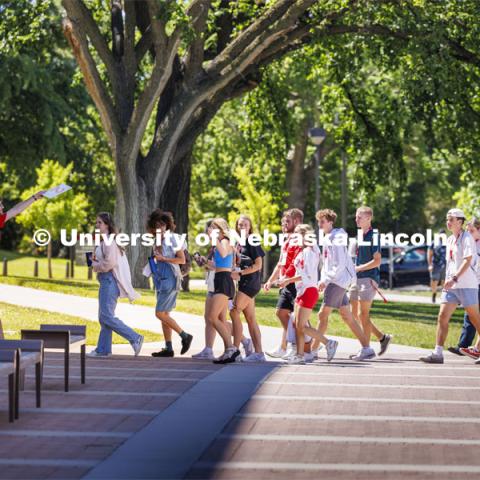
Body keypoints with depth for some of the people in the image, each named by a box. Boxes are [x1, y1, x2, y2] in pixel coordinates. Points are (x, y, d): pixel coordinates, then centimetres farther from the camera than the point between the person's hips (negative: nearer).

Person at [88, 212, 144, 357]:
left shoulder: (109, 241, -13)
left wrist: (95, 265, -7)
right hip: (107, 281, 11)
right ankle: (103, 350, 13)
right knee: (103, 317, 11)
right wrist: (96, 261, 11)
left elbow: (110, 262, -22)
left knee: (106, 316, -12)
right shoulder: (105, 240, 19)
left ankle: (135, 338, -12)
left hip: (109, 280, -11)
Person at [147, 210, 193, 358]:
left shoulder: (172, 238, -10)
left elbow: (182, 259, -13)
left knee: (160, 313, -11)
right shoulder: (158, 241, 13)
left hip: (170, 279, -9)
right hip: (161, 279, 9)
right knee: (164, 314, 7)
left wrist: (163, 258, -14)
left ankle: (185, 336, -2)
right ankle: (168, 348, 10)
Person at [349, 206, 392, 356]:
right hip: (357, 278, 9)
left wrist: (358, 268, -16)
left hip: (368, 278, -9)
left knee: (363, 314, -7)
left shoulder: (373, 236, -11)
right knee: (355, 314, 9)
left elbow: (377, 261, -16)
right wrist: (353, 268, 9)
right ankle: (382, 337, 20)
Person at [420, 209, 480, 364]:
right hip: (451, 286, 7)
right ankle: (437, 353, -6)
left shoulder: (467, 238, -9)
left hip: (467, 285, -7)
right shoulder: (450, 240, 16)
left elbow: (467, 261, -20)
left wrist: (454, 279, -29)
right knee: (442, 317, -4)